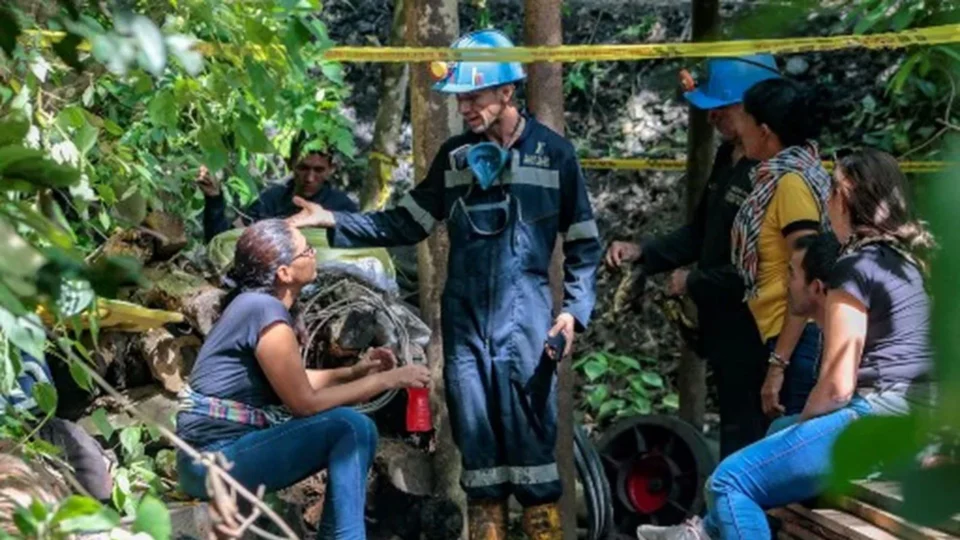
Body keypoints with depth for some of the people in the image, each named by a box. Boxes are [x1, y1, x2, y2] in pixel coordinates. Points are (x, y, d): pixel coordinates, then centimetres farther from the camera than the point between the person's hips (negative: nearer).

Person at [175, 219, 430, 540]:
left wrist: (354, 372, 5)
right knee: (349, 428, -19)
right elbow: (305, 403, -17)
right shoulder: (265, 311, -19)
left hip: (231, 445, 10)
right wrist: (388, 380, -11)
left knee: (360, 431, 7)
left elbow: (292, 382, 17)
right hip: (216, 457, -10)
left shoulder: (259, 302, 9)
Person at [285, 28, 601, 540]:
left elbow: (583, 244, 3)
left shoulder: (554, 153, 0)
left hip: (525, 318, -3)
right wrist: (334, 220, 1)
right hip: (464, 319, 3)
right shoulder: (454, 155, 9)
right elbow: (408, 223, 11)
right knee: (476, 443, 7)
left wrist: (574, 309, -8)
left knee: (531, 441, -5)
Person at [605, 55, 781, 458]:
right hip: (724, 330, 10)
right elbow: (701, 234, 18)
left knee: (744, 450, -2)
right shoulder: (727, 157, 9)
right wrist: (643, 253, 5)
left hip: (752, 337, -10)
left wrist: (694, 283, -13)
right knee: (735, 430, 19)